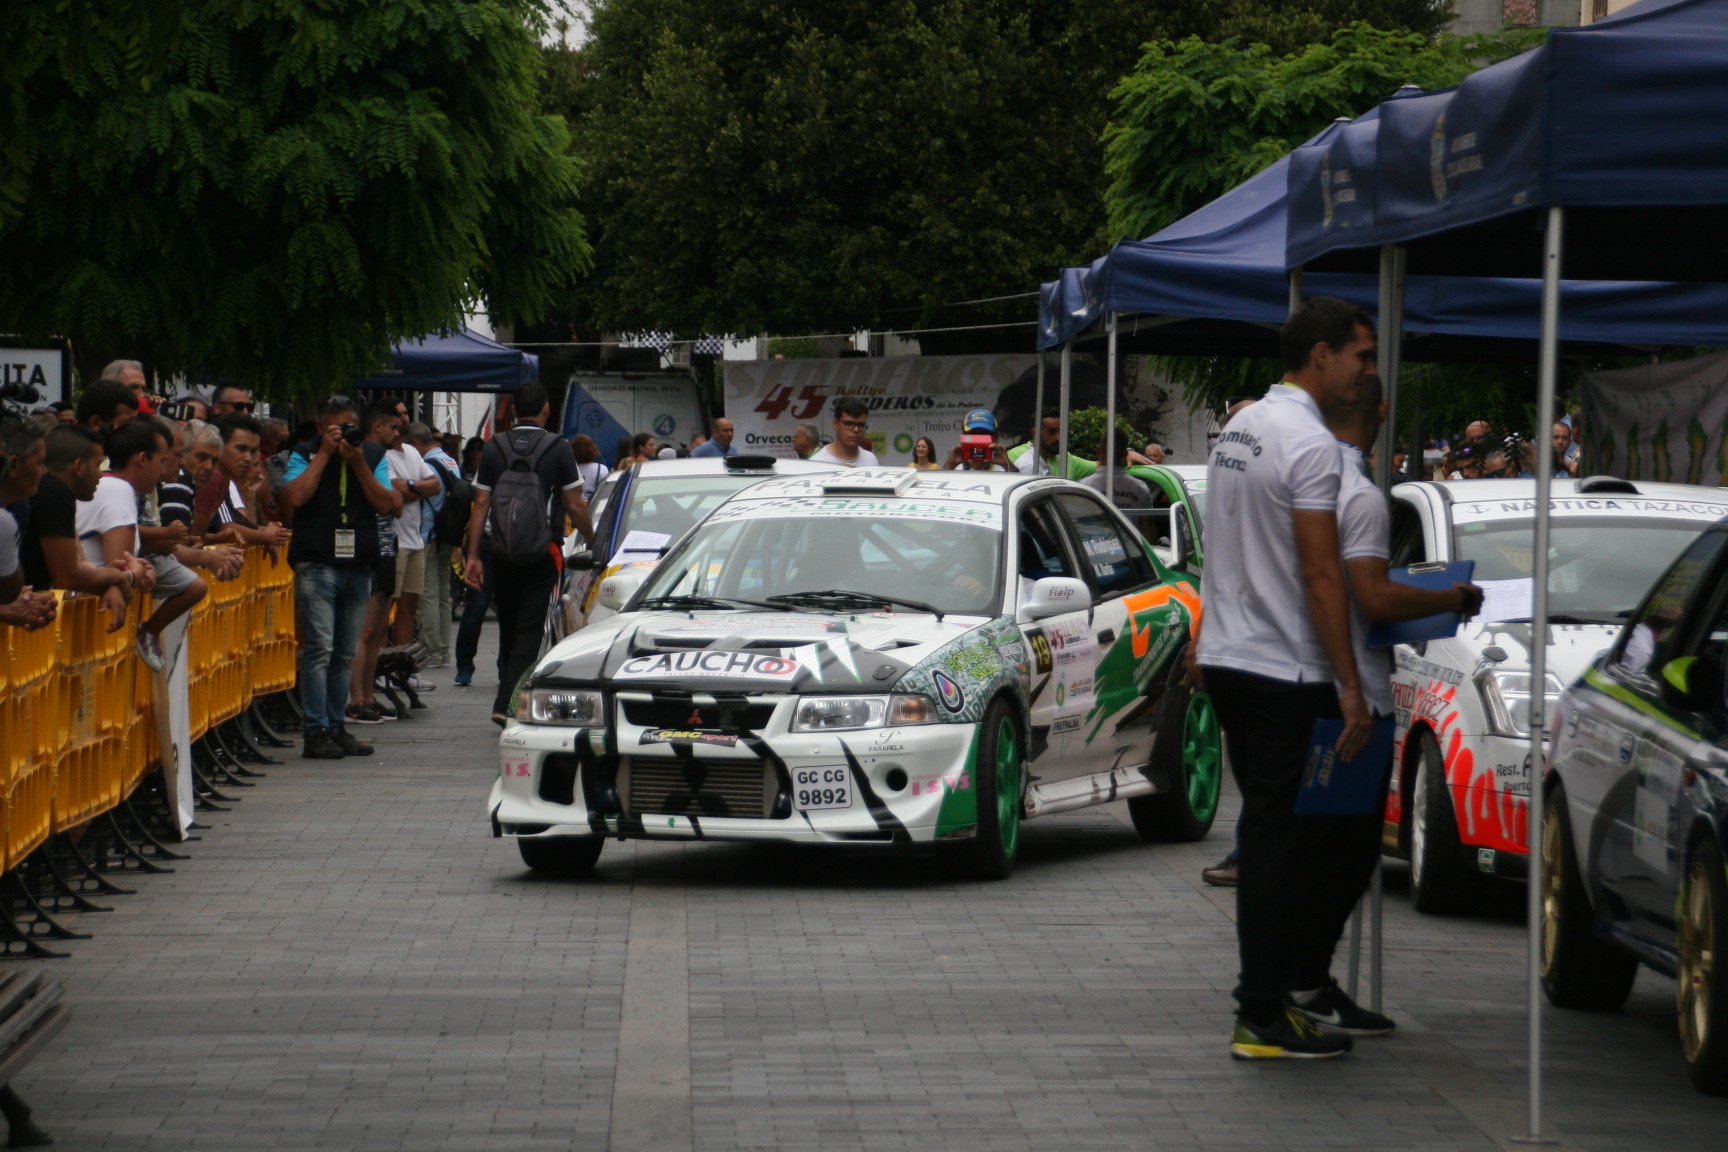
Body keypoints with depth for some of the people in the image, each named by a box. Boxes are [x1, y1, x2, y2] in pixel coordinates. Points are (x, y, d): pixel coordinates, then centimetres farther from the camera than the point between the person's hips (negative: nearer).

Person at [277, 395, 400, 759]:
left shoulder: (373, 455, 10)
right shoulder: (304, 455, 3)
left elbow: (386, 505, 0)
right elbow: (294, 497, -14)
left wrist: (358, 464, -8)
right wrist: (325, 454, -10)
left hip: (359, 566, 4)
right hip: (317, 565, -4)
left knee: (344, 654, 9)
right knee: (319, 648, -11)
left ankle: (337, 728, 15)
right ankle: (316, 732, -11)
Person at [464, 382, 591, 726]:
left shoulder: (494, 448, 4)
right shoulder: (557, 449, -4)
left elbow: (481, 504, 2)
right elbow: (575, 506, -3)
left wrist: (473, 556, 3)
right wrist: (594, 541, 12)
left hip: (502, 552, 3)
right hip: (542, 552, -3)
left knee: (508, 626, 15)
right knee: (529, 628, -3)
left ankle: (508, 695, 23)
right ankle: (507, 703, -15)